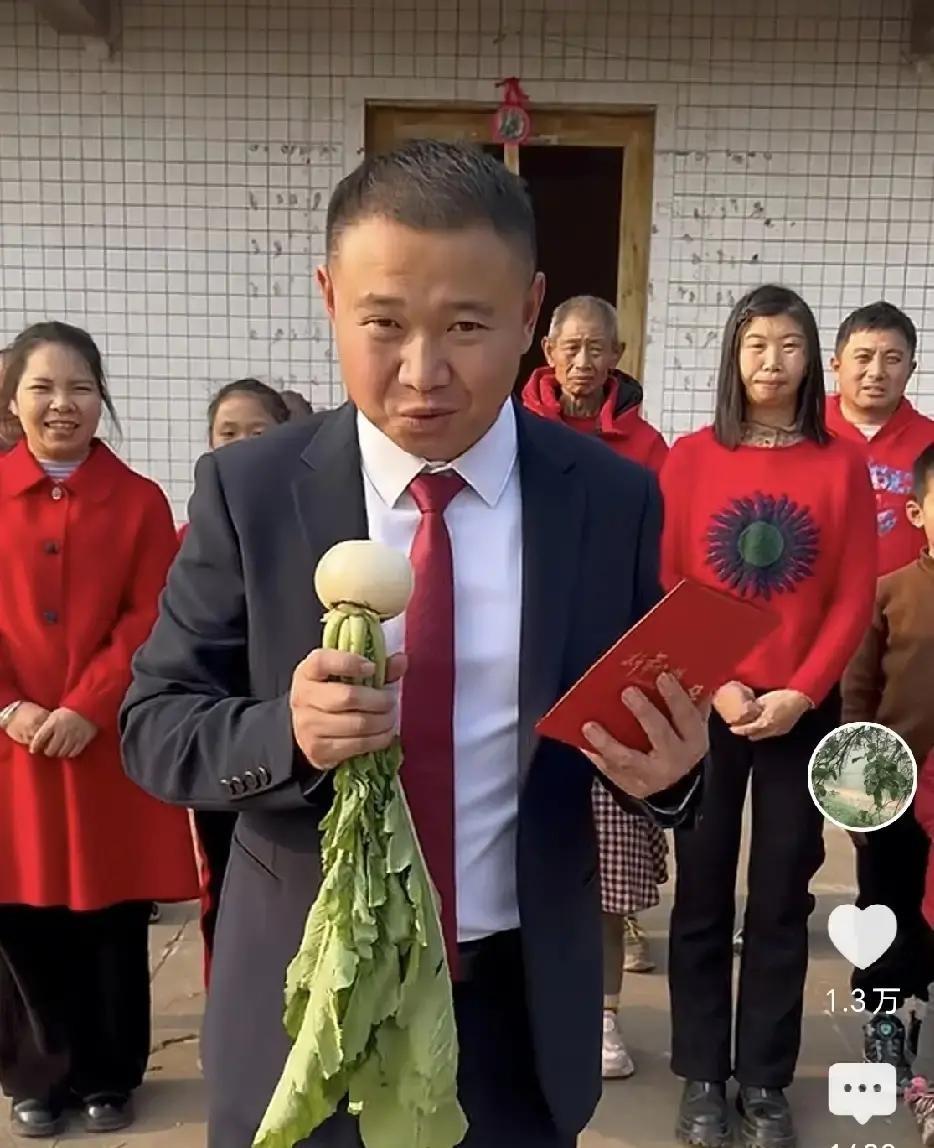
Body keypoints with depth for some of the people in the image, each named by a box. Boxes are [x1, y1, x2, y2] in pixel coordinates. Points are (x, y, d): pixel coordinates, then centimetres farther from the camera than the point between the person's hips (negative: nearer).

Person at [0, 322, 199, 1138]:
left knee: (113, 918, 7)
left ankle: (109, 1076, 27)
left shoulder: (139, 501, 3)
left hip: (110, 744, 0)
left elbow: (150, 621, -4)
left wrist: (88, 707, -15)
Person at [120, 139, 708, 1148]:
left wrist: (671, 767, -23)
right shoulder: (249, 491, -11)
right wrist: (286, 732, -27)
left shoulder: (614, 499, -8)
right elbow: (153, 723, -8)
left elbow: (648, 726, 0)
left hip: (521, 1003, 1)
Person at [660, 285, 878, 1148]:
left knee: (782, 900, 9)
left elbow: (854, 600, -1)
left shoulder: (843, 466, 0)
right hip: (703, 709, 0)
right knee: (703, 897, 8)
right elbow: (663, 592, -2)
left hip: (802, 712, 1)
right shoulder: (691, 458, -1)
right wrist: (714, 688, -11)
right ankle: (703, 1077, 23)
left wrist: (800, 694, -11)